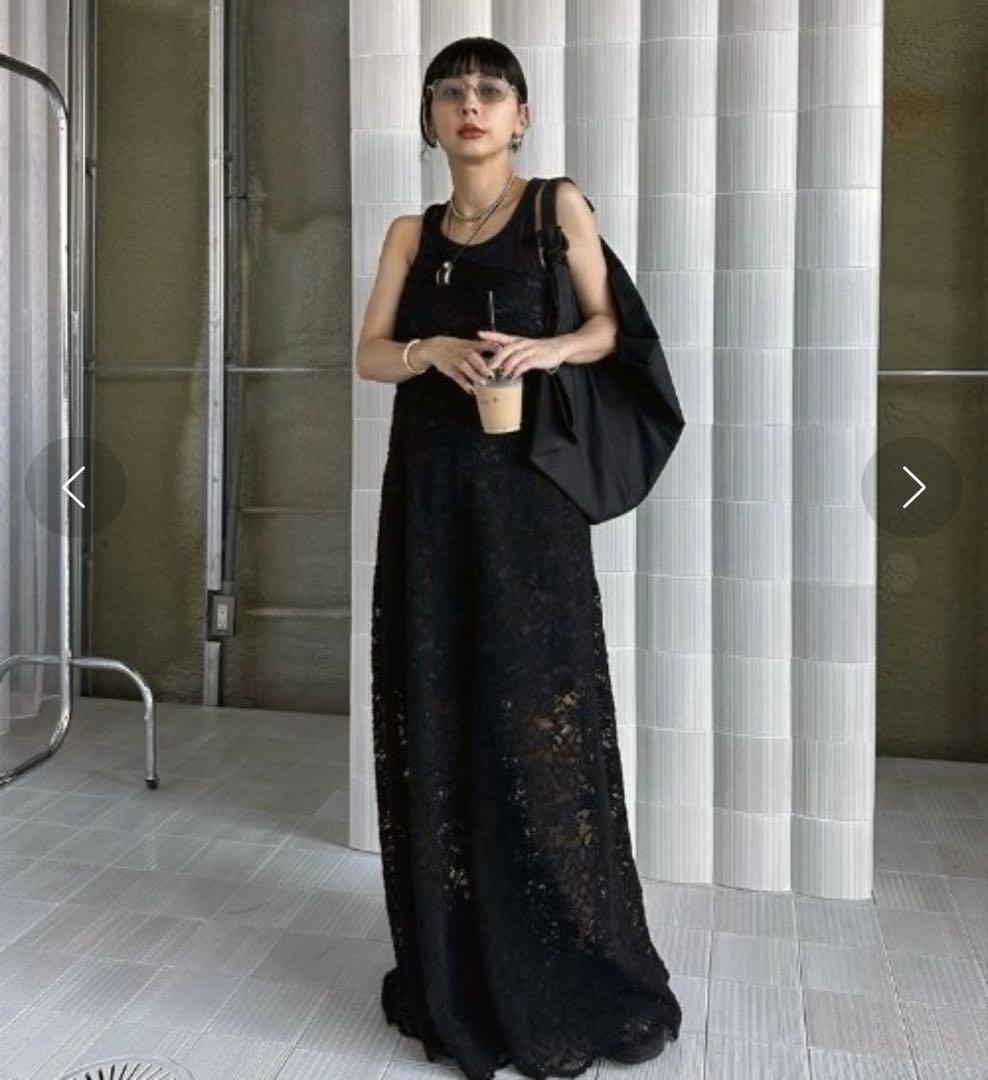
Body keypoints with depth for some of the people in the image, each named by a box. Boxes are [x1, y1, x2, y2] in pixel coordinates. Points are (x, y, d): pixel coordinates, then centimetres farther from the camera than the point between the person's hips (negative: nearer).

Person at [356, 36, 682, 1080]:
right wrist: (433, 350, -13)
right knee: (436, 717, 3)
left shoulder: (559, 206, 7)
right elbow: (369, 353, 8)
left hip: (525, 489, -3)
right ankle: (456, 974, 16)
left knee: (535, 715, -4)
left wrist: (547, 348, -16)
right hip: (429, 490, 4)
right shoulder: (411, 232, 15)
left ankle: (564, 981, 12)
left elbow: (607, 324, 5)